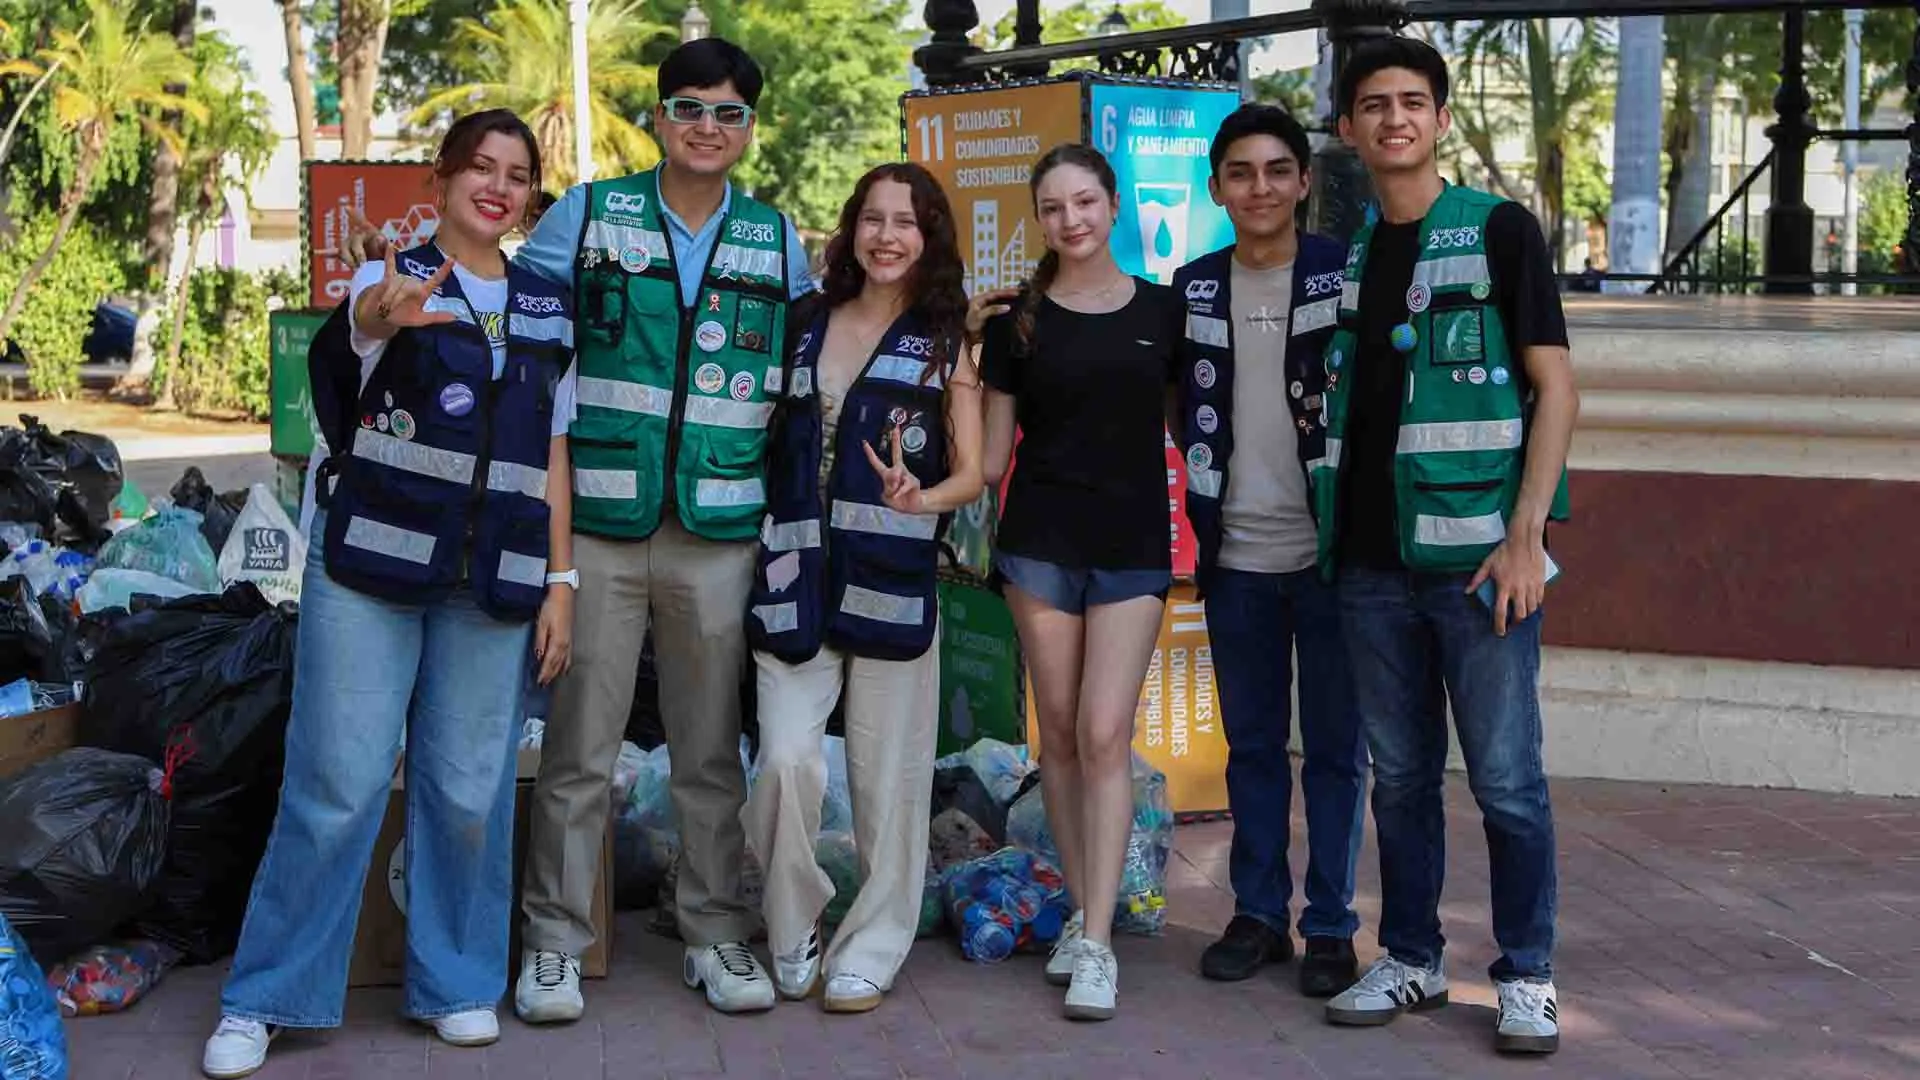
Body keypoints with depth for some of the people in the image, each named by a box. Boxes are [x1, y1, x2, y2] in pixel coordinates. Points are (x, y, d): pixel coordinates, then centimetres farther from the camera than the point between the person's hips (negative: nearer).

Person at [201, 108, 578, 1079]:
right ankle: (265, 997, 6)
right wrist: (386, 310, -50)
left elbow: (553, 458, 13)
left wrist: (560, 582, 5)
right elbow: (359, 322, -25)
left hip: (493, 581, 3)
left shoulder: (550, 311, 12)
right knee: (338, 783, -5)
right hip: (373, 563, -3)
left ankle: (457, 982, 19)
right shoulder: (388, 281, 0)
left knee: (469, 789, 4)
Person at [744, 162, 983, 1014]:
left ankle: (870, 951, 17)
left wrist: (923, 497, -20)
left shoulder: (946, 341, 6)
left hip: (892, 582, -1)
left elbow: (972, 472, 1)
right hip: (795, 577, 1)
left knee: (886, 773, 3)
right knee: (785, 762, -11)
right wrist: (767, 548, 5)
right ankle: (792, 937, 9)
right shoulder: (806, 325, 12)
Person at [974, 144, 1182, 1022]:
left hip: (1134, 546, -1)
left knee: (1105, 733, -8)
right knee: (1060, 731, 4)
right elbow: (993, 450, 6)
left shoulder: (1162, 310, 6)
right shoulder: (1015, 320, 5)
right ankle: (1080, 911, 19)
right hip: (1040, 542, 1)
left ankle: (1097, 943, -6)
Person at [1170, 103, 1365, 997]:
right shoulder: (1194, 287, 7)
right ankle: (1258, 914, 22)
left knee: (1335, 747, 4)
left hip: (1329, 550, -3)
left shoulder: (1346, 275, -4)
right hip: (1236, 554, 4)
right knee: (1251, 745, 11)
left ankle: (1331, 926, 13)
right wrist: (1209, 489, 8)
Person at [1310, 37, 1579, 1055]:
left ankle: (1527, 976, 12)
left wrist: (1525, 534, -13)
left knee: (1505, 775, 0)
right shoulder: (1344, 254, 13)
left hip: (1475, 553, -4)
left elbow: (1555, 387, -5)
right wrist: (1335, 532, 10)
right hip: (1372, 559, 5)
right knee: (1399, 772, 11)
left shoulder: (1498, 229, -1)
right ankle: (1410, 958, 23)